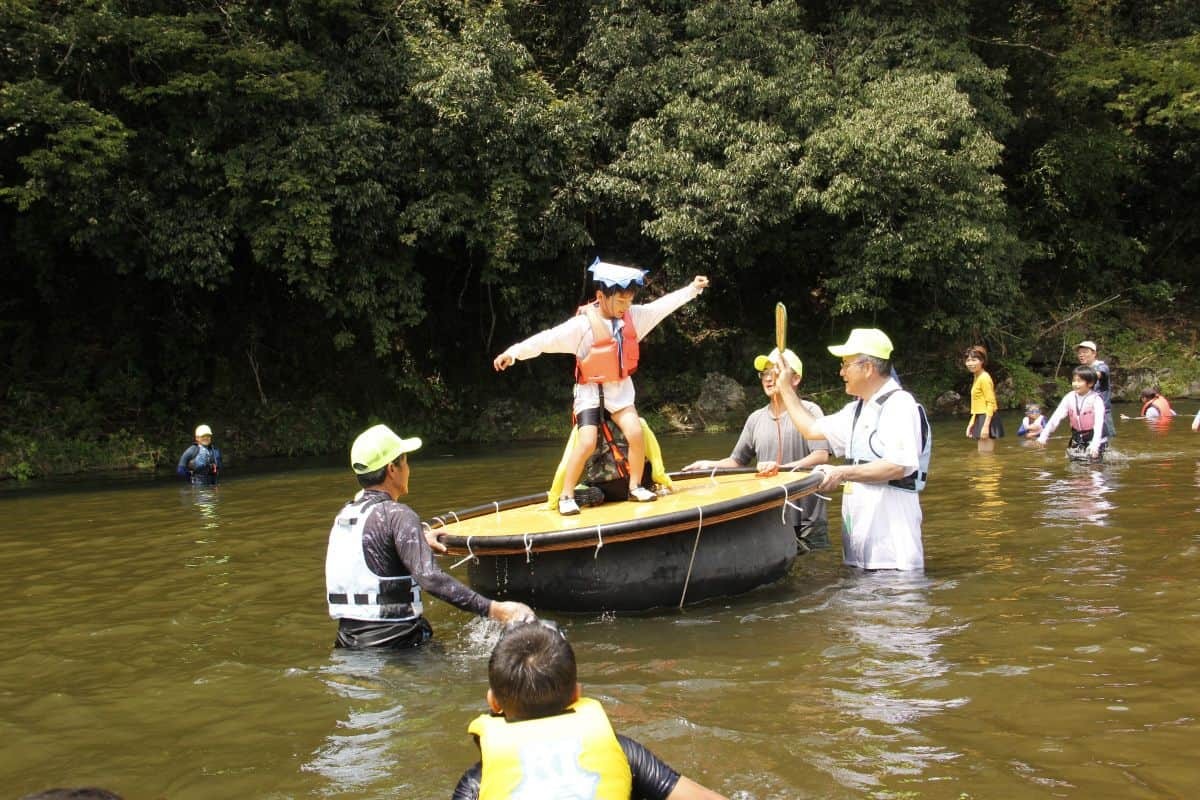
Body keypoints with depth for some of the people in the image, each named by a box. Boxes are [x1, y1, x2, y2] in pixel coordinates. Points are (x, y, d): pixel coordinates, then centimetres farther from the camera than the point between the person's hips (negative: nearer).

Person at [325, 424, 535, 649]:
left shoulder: (343, 515, 11)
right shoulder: (396, 515, -12)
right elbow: (430, 578, -24)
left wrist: (418, 540, 42)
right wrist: (493, 609, -27)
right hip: (392, 642, -8)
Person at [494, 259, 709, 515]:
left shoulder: (634, 316, -3)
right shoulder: (582, 325, -20)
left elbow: (663, 304, 6)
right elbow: (548, 339, -26)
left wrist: (692, 289, 7)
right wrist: (514, 352, -35)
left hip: (620, 389, 4)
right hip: (590, 390, -4)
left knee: (636, 433, -16)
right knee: (587, 442, -20)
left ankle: (635, 487, 4)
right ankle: (566, 497, -6)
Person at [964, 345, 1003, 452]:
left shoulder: (984, 378, -14)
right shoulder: (977, 377, 14)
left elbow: (990, 403, -18)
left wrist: (986, 426, -23)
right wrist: (971, 423, 18)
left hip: (987, 419, -10)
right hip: (980, 419, 10)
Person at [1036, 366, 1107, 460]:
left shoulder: (1096, 399, -16)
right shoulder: (1069, 398, -2)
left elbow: (1098, 423, -25)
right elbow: (1056, 417, -6)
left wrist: (1095, 445, -38)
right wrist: (1043, 436, -15)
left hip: (1095, 439, -5)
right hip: (1076, 440, 5)